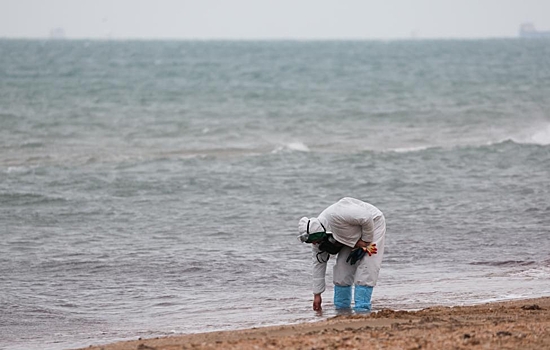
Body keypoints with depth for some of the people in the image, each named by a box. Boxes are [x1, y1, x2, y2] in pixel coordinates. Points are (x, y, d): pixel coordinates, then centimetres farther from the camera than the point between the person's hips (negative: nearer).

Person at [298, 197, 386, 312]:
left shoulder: (335, 216, -40)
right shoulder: (317, 237, -13)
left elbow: (366, 218, -33)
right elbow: (318, 264, -4)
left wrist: (365, 242, -21)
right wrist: (317, 295, -2)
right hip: (353, 234, 7)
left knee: (366, 267, -17)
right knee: (342, 266, -2)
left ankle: (361, 309, -16)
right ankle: (341, 307, 8)